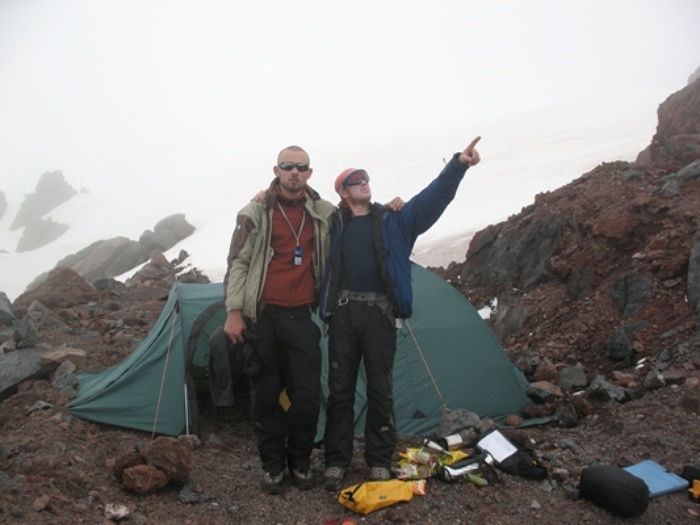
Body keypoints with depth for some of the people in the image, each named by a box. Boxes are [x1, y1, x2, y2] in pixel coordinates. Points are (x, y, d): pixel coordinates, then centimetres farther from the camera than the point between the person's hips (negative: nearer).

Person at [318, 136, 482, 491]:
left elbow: (431, 199, 0)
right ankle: (336, 461, 18)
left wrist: (458, 164, -11)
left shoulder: (393, 221, 10)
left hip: (379, 311, 0)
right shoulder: (334, 223, 11)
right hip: (343, 311, 1)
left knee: (380, 389, 6)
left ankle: (379, 461, 20)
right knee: (340, 389, 6)